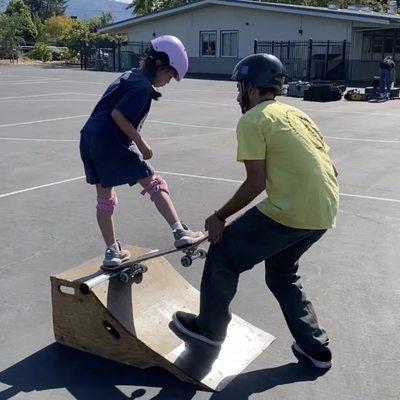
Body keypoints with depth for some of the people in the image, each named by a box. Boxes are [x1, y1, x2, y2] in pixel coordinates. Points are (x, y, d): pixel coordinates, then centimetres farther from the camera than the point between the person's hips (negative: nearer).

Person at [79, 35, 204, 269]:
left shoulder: (130, 76, 19)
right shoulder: (143, 86, -9)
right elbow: (118, 115, -18)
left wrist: (137, 140, 18)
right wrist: (141, 144, -11)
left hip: (89, 137, 9)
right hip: (110, 142, -9)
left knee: (105, 197, 13)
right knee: (155, 184, 0)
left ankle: (113, 252, 20)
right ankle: (180, 233, -3)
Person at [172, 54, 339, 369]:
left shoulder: (252, 120, -4)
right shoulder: (296, 114, 19)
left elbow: (256, 183, -10)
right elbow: (330, 169, 17)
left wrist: (220, 217, 0)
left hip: (290, 211, -8)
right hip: (326, 212, 8)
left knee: (224, 255, 11)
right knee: (282, 273, 28)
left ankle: (209, 328, 25)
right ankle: (315, 348, 31)